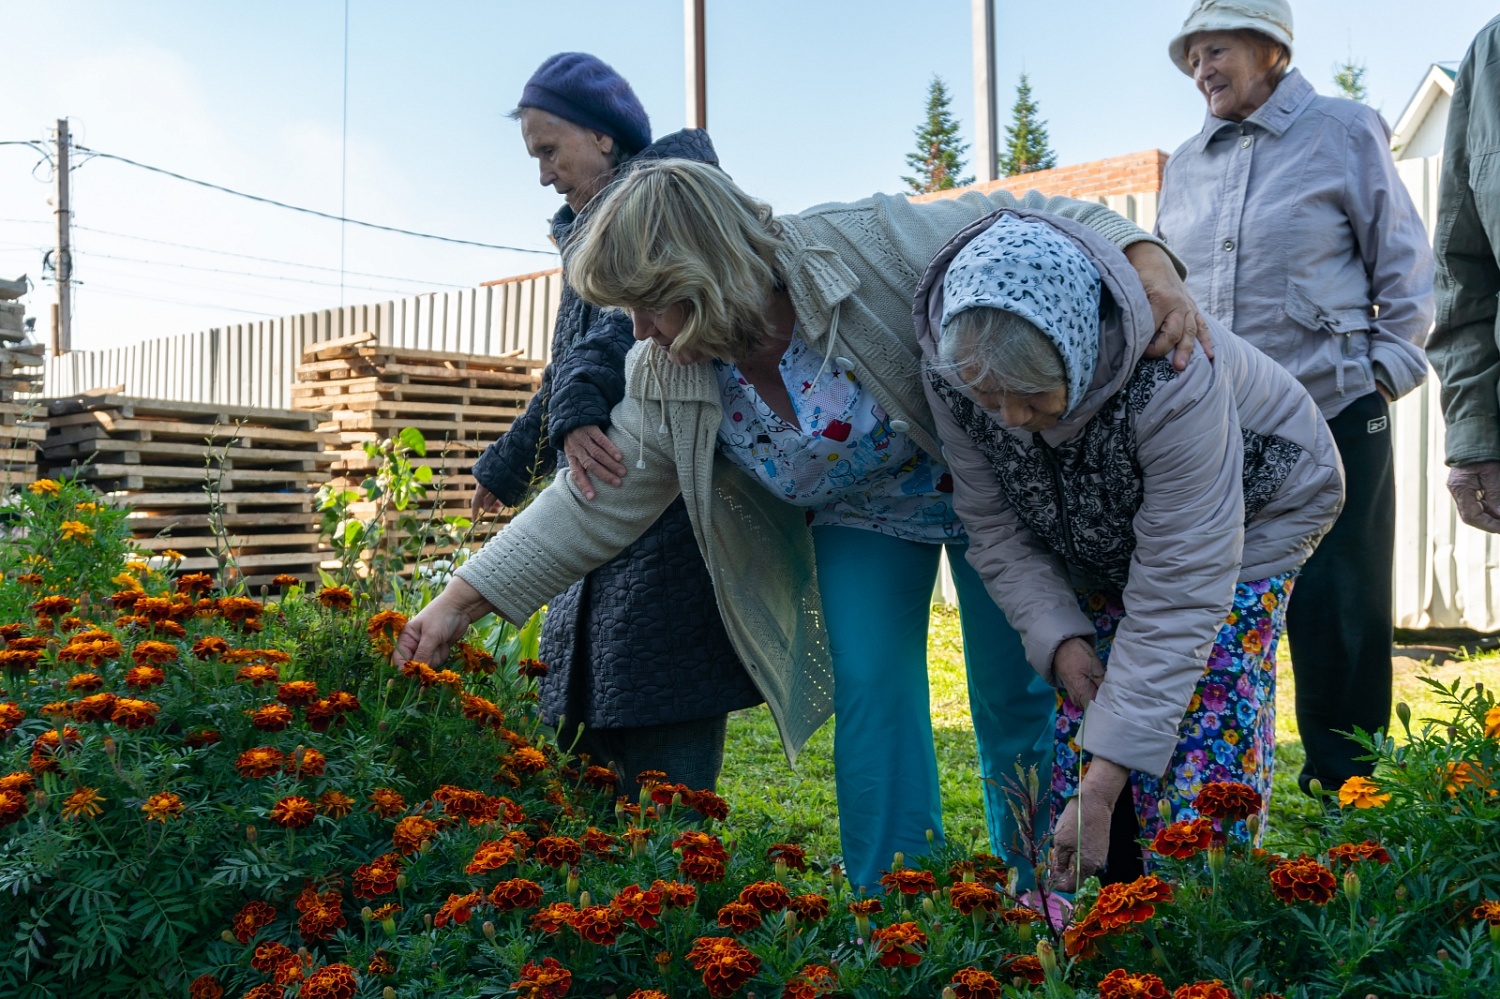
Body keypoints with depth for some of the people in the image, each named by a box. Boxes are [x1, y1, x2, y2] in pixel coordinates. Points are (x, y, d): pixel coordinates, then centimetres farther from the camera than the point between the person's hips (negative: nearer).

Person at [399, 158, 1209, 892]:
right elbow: (592, 503, -12)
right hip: (862, 521, 3)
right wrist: (461, 602, -14)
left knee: (1019, 698, 2)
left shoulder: (869, 247, -31)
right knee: (870, 697, -10)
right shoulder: (665, 385, -16)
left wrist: (1149, 264, -39)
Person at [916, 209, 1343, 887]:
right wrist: (1059, 640, -26)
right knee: (1080, 729, -4)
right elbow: (994, 527, -13)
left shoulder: (1170, 379, -42)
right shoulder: (952, 376, -28)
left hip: (1253, 509, -4)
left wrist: (1103, 787, -39)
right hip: (1104, 540, 4)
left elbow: (1178, 591, -39)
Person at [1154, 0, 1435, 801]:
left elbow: (1403, 264, 3)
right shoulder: (1185, 165, 13)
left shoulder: (1344, 132, 1)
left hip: (1332, 413, -4)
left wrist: (1388, 367, -5)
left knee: (1338, 608, -1)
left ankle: (1345, 789, 14)